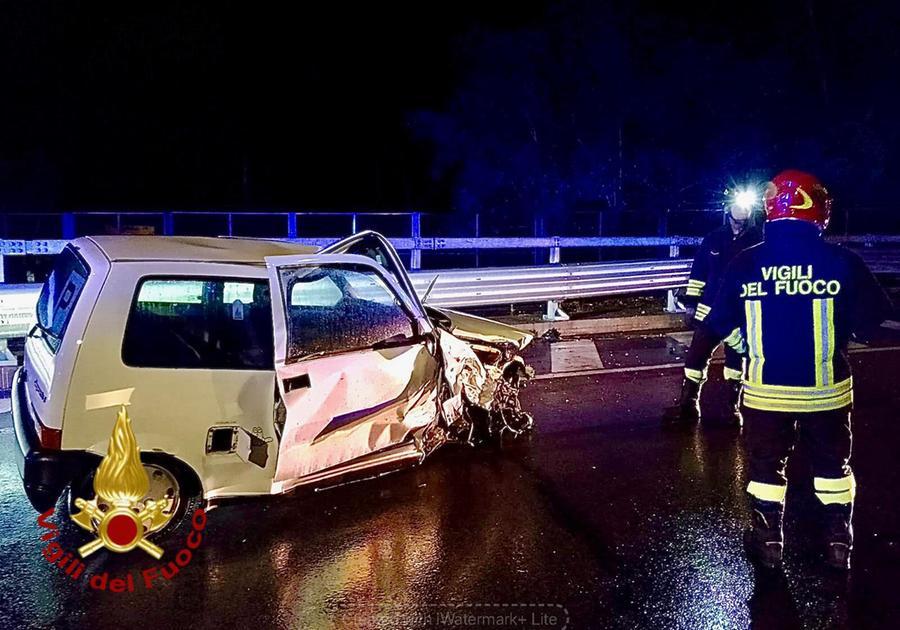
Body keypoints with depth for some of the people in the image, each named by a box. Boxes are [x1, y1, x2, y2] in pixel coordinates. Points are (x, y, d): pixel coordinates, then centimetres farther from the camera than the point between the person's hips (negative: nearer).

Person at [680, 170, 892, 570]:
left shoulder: (745, 263, -8)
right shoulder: (842, 262, -11)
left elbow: (716, 323, -1)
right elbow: (871, 323, -2)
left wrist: (695, 362, 13)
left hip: (765, 390, 0)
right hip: (826, 390, 0)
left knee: (766, 464, 17)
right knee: (832, 463, 20)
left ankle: (768, 542, 23)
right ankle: (839, 542, 27)